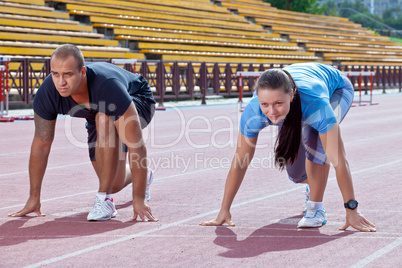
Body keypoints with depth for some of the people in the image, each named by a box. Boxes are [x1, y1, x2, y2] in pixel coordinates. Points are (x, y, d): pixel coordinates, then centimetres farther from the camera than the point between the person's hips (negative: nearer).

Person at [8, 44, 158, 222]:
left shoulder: (107, 86, -45)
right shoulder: (47, 93, -31)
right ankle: (144, 176, 45)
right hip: (98, 113, 5)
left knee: (104, 120, -39)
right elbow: (41, 145, -16)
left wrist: (139, 199, -39)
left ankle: (104, 200, -25)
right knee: (115, 184, 7)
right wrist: (34, 198, -10)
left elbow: (136, 145, -41)